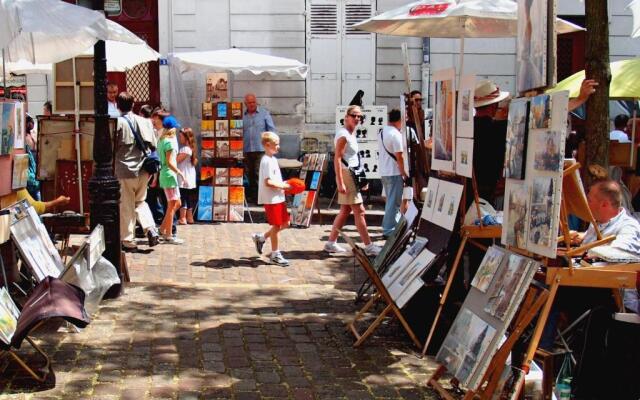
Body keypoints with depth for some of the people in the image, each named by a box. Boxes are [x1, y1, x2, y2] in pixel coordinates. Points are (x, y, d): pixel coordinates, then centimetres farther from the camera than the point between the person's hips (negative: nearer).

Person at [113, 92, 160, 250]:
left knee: (127, 207, 5)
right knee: (140, 201, 20)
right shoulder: (142, 121, 5)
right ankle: (150, 229, 0)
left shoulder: (117, 123, -9)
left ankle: (128, 240, 9)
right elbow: (152, 144, 8)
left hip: (125, 170, -4)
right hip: (143, 170, 4)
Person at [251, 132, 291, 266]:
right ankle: (275, 254, 10)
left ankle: (261, 238, 26)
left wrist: (283, 184, 7)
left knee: (285, 223, 14)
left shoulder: (272, 159, 15)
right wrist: (283, 186, -18)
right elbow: (268, 182, -24)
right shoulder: (267, 161, -17)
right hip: (271, 199, -10)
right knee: (276, 225, -1)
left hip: (278, 198, 10)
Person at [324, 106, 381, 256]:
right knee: (359, 211, -7)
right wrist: (340, 182, -24)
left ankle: (331, 243, 19)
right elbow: (337, 159, -20)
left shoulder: (350, 135, 15)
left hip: (353, 175, 10)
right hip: (346, 175, -10)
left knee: (345, 210, 13)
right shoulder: (343, 135, -15)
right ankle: (369, 246, -2)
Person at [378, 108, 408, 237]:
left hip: (383, 172, 9)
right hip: (394, 173, -9)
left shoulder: (382, 132, 11)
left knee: (392, 201, 18)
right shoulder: (396, 134, -17)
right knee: (394, 202, -1)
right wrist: (404, 173, -12)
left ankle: (396, 224, 27)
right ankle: (389, 229, 2)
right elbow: (399, 156, -19)